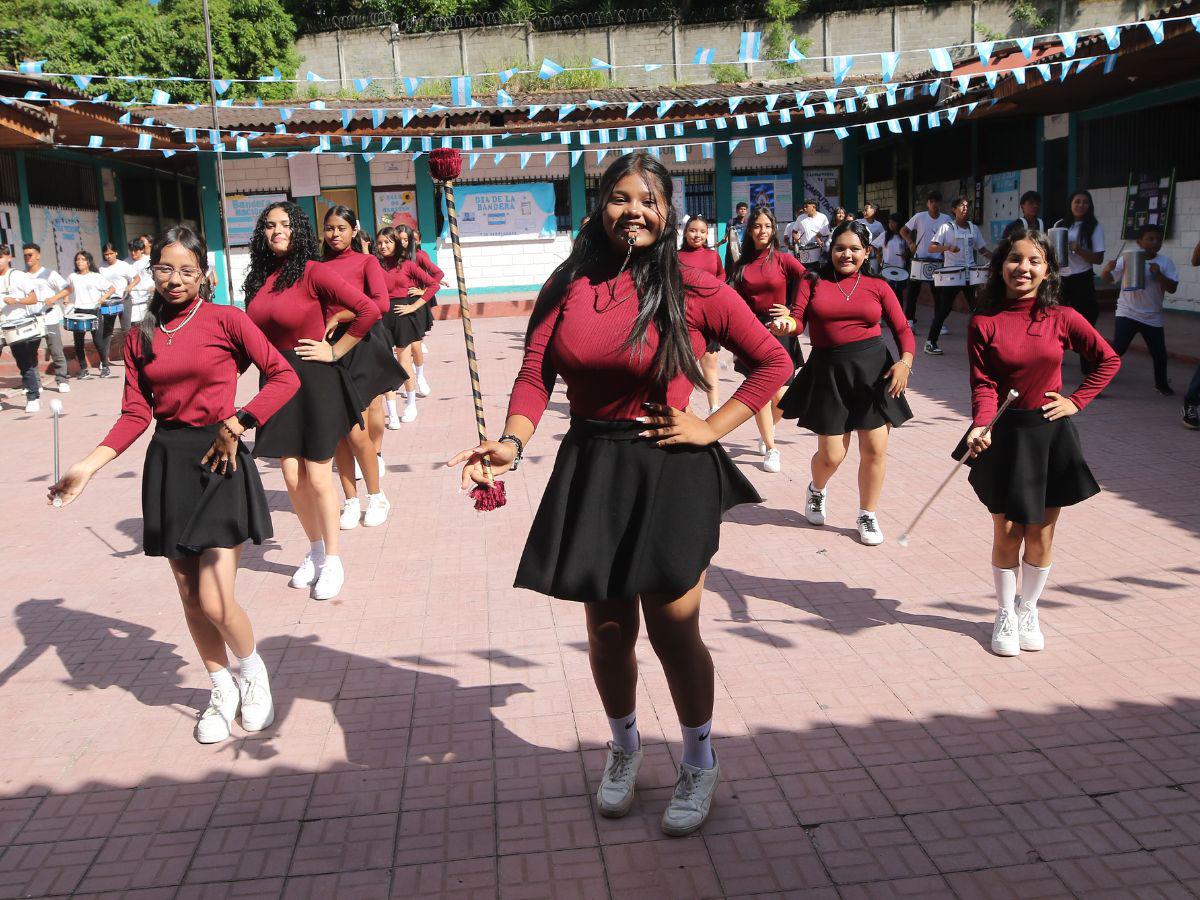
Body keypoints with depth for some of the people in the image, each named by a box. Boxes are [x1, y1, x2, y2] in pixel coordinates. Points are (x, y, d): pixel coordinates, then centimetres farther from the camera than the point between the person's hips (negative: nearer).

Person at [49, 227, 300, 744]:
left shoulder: (225, 319, -4)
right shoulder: (141, 336, 9)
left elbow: (284, 377, -8)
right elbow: (136, 414, 4)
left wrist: (237, 423, -13)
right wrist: (88, 466, -6)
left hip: (219, 463, -4)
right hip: (167, 464, 5)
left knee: (216, 602, -9)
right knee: (190, 598, 10)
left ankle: (253, 673, 21)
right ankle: (222, 691, 31)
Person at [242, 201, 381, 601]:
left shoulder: (313, 272, -11)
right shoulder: (260, 278, 8)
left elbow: (368, 309, -18)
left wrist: (335, 350, -12)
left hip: (314, 380, -5)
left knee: (317, 478, 0)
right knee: (292, 478, 8)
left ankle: (333, 561, 15)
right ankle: (316, 551, 27)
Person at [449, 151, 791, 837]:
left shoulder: (694, 289, -6)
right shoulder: (567, 287, 3)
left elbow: (773, 362, 0)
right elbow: (535, 376, -4)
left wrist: (712, 427, -8)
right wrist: (512, 443, -22)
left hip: (669, 473, -3)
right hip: (590, 472, 3)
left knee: (673, 630, 3)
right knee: (609, 630, 14)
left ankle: (702, 763, 29)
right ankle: (625, 749, 41)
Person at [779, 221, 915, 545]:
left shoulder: (878, 286, 6)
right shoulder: (814, 281, 5)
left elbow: (902, 329, 5)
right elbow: (797, 320, -6)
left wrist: (905, 361, -13)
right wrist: (787, 323, -29)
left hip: (873, 368, 1)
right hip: (828, 371, -1)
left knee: (875, 449, 1)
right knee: (831, 455, 2)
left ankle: (868, 515, 23)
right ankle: (817, 489, 38)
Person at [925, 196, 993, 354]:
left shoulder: (974, 229, 11)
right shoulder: (946, 228, -2)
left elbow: (982, 250, 17)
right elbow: (931, 247, -9)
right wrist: (948, 247, -26)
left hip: (970, 274, 4)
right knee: (943, 310, -4)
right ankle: (930, 342, 4)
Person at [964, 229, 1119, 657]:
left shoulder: (1062, 318, -2)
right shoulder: (984, 323, -6)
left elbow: (1109, 360, 8)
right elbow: (984, 385, -11)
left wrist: (1076, 401, -1)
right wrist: (981, 427, -27)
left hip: (1052, 433, 1)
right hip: (1005, 434, -1)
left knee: (1041, 534, 9)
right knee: (1007, 533, 4)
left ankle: (1028, 611, 29)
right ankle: (1005, 614, 24)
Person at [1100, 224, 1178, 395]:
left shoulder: (1165, 262, -2)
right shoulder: (1126, 259, -7)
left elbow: (1172, 288, -7)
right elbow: (1106, 278, -7)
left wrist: (1158, 274, -22)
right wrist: (1107, 268, -29)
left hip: (1153, 317, 3)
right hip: (1127, 313, -3)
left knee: (1159, 352, 10)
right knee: (1118, 348, -14)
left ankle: (1161, 384, 34)